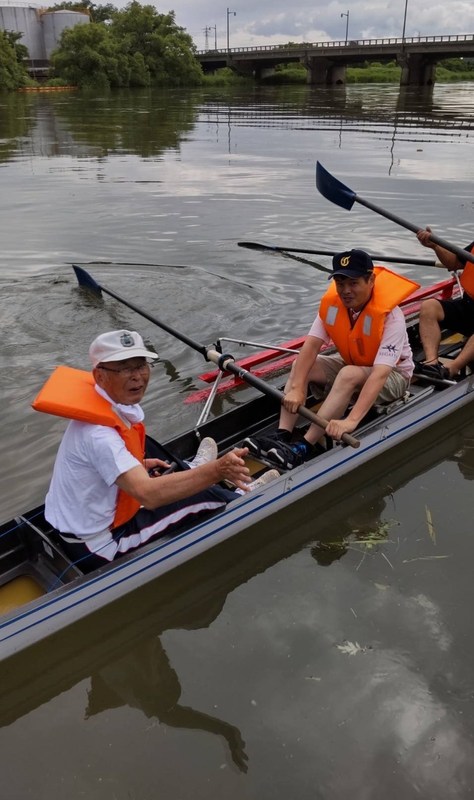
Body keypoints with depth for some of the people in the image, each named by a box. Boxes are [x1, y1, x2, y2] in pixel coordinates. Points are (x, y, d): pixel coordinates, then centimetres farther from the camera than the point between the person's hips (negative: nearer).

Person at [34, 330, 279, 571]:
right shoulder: (98, 433, -34)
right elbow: (148, 494, -43)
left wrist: (138, 466, 6)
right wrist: (216, 470, -49)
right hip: (96, 548, -9)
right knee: (200, 495, -2)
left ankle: (190, 470, 41)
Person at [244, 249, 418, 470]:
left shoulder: (390, 315, -32)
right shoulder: (332, 302, -16)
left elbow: (380, 374, -41)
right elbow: (311, 346, -21)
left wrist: (351, 420, -50)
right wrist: (296, 388, -35)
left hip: (394, 375, -6)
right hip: (350, 364, 6)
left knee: (349, 375, -36)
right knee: (300, 365, -13)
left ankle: (306, 447, -36)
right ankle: (282, 435, -25)